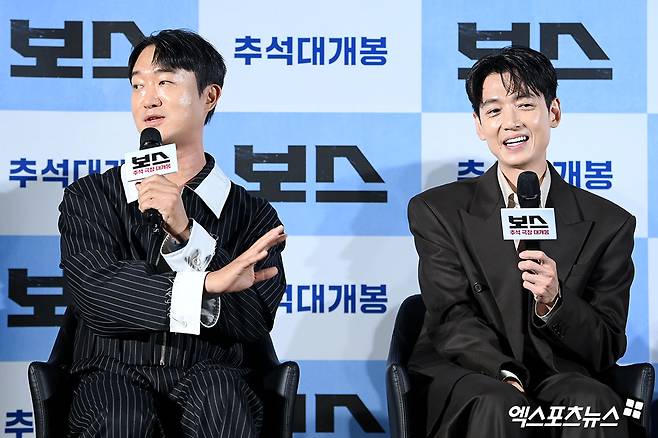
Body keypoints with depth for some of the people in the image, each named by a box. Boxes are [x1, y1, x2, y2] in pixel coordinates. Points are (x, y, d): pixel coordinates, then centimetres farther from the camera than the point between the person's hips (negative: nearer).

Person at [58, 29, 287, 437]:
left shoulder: (253, 214, 6)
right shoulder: (90, 197, 6)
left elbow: (256, 318, -9)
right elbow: (94, 293, -11)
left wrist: (185, 233, -18)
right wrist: (206, 285, -19)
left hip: (211, 379, 1)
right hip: (114, 376, -1)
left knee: (218, 386, -34)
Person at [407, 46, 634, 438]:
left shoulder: (609, 225, 6)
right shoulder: (437, 211, 5)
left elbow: (607, 349, 3)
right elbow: (452, 319, -4)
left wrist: (554, 302, -17)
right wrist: (505, 376, -23)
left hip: (560, 379, 1)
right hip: (464, 375, -1)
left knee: (595, 403, -32)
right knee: (497, 405, -34)